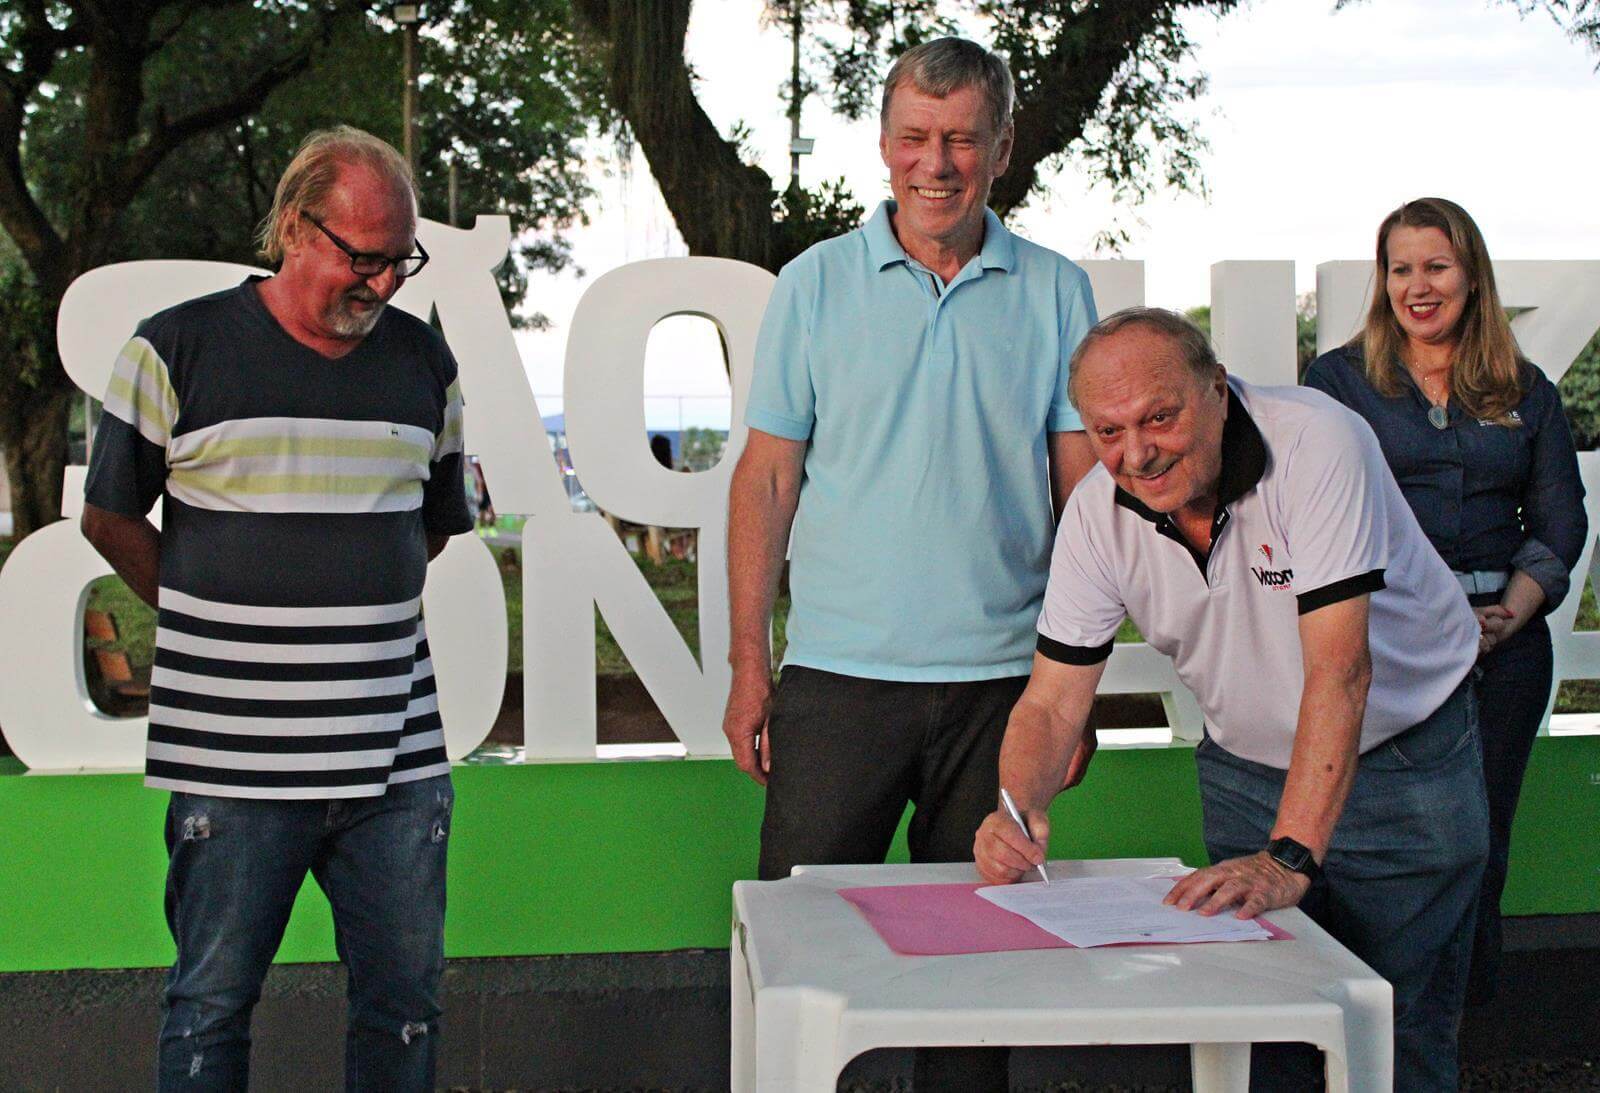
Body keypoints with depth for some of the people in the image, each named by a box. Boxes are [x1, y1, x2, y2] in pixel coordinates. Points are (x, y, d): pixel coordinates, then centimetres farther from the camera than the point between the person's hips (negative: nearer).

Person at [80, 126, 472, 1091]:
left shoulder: (424, 360, 9)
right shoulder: (177, 349, -3)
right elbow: (110, 516, 7)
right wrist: (216, 625, 9)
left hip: (397, 757, 3)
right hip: (235, 757, -3)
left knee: (407, 999, 9)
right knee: (212, 1005, 6)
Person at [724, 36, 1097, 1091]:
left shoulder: (1055, 293, 5)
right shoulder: (816, 284, 3)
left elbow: (1084, 492, 7)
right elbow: (767, 480, 4)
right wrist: (750, 665, -1)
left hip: (1001, 677, 1)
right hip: (838, 674, -1)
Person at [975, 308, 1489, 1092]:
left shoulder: (1316, 441, -28)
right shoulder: (1096, 514, -13)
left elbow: (1339, 668, -34)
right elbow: (1052, 700, -10)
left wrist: (1289, 857, -42)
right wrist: (1018, 811, -31)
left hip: (1401, 756, -4)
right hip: (1246, 769, 4)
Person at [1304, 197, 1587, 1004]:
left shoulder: (1526, 392, 15)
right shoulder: (1340, 380, 8)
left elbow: (1560, 521, 11)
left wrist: (1510, 614, -6)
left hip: (1504, 641, 3)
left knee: (1479, 834, 4)